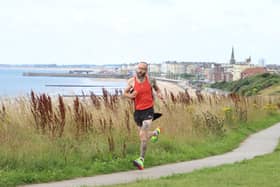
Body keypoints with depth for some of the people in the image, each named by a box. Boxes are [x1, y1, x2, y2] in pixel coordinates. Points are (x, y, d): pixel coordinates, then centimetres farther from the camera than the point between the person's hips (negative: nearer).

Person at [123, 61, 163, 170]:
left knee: (143, 136, -16)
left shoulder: (150, 80, -4)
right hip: (137, 111, 3)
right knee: (142, 135, 16)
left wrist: (159, 94, -5)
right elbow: (125, 93, 7)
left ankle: (141, 160, -14)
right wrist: (130, 95, -15)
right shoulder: (131, 81, -3)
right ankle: (155, 132, 51)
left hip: (148, 110, -3)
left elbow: (156, 88, 16)